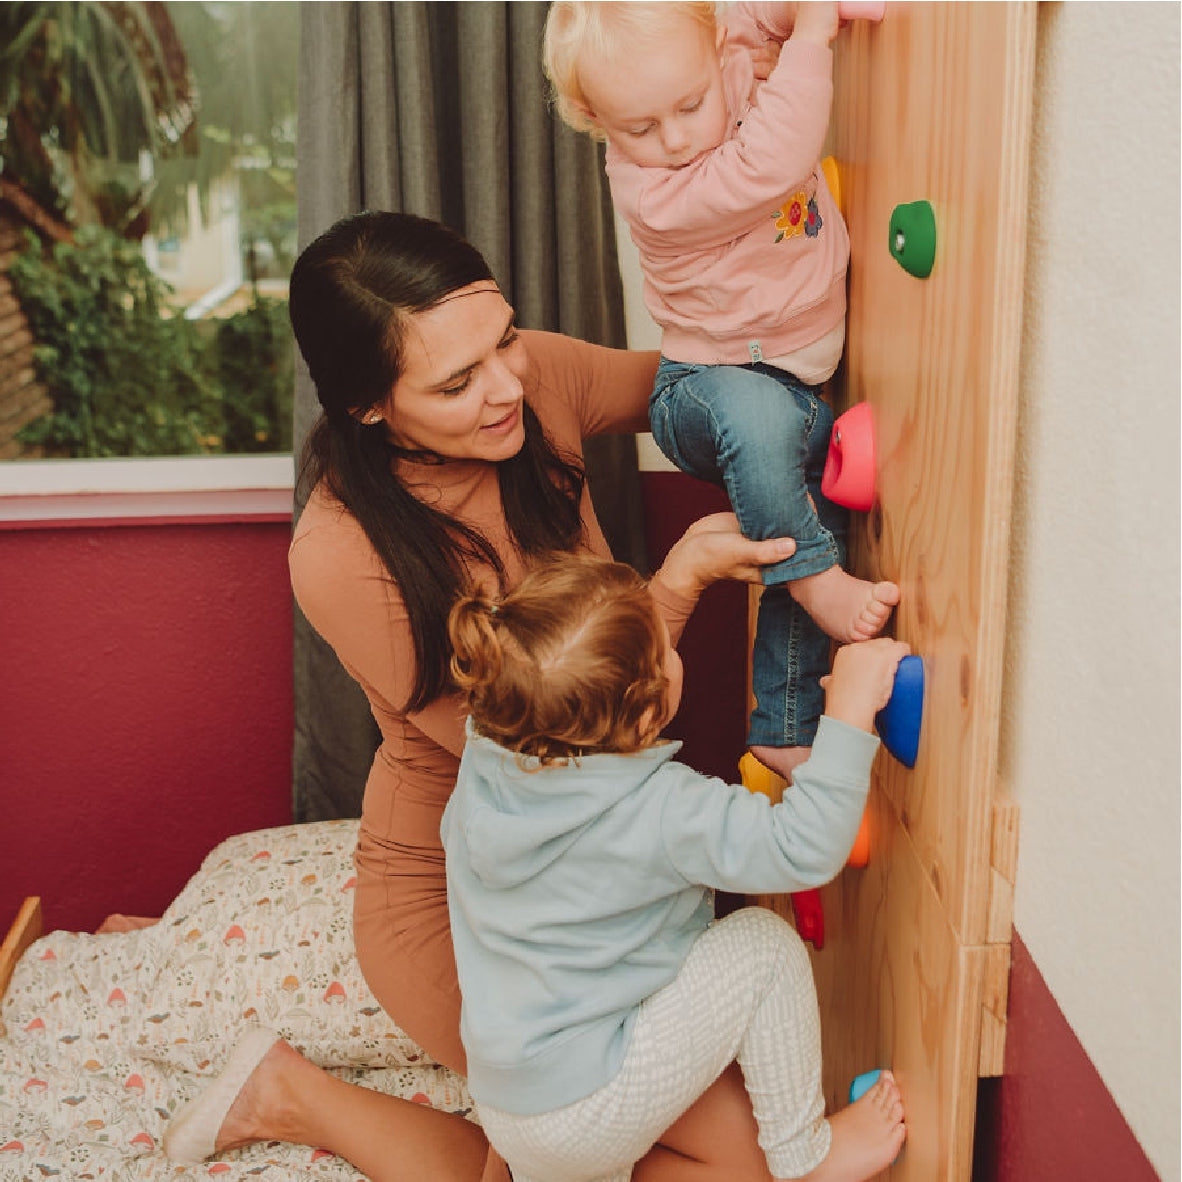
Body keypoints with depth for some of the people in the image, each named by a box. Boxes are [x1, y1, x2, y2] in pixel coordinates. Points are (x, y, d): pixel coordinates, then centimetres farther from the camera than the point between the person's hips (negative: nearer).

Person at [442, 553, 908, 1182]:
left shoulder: (487, 753, -7)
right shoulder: (659, 813, -28)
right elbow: (805, 850, -31)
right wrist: (849, 706, -28)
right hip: (588, 1120, -7)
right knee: (764, 942, -5)